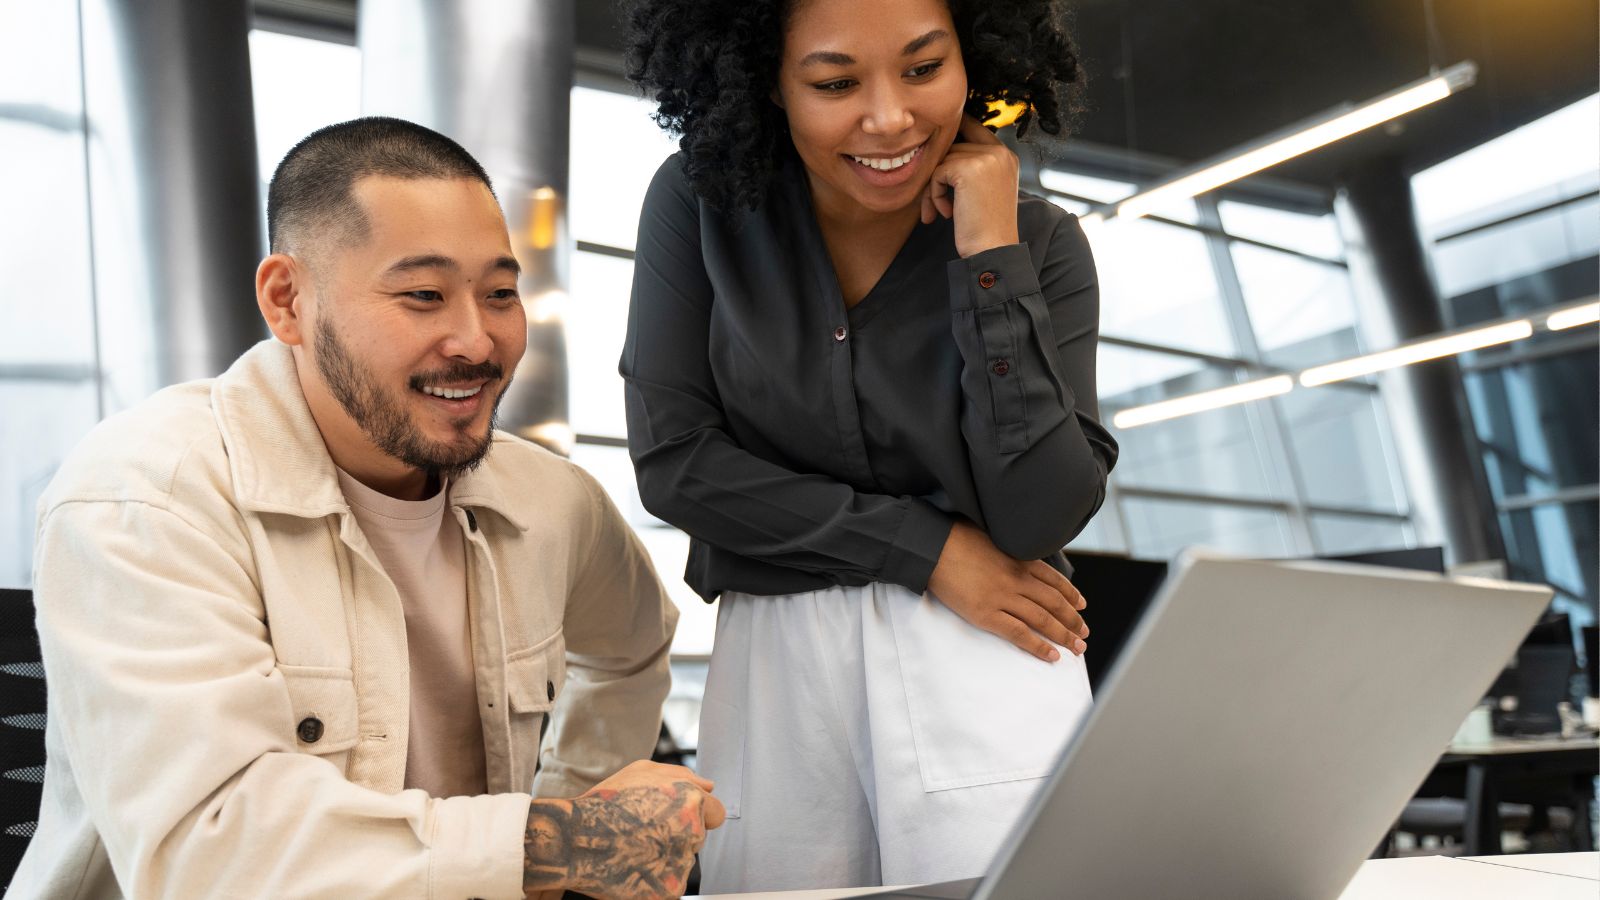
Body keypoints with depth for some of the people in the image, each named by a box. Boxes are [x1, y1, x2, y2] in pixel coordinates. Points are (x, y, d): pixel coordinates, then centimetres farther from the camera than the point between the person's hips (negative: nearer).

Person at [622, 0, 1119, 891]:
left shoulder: (1040, 243, -5)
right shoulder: (701, 202, -4)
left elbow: (1041, 517, -13)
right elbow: (673, 460, -8)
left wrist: (991, 253, -18)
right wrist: (930, 551, -11)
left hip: (985, 661, 0)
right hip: (774, 660, 1)